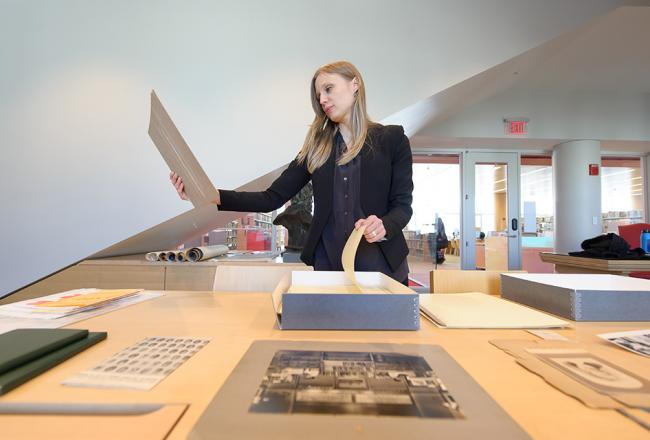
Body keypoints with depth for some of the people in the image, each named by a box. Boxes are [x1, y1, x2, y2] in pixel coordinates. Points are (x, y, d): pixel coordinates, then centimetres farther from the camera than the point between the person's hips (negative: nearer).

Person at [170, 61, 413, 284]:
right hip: (327, 264, 2)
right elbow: (273, 197, 1)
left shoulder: (391, 138, 0)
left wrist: (383, 226, -25)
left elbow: (403, 205, -2)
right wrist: (213, 195, -11)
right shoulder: (317, 145, 7)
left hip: (380, 265, -1)